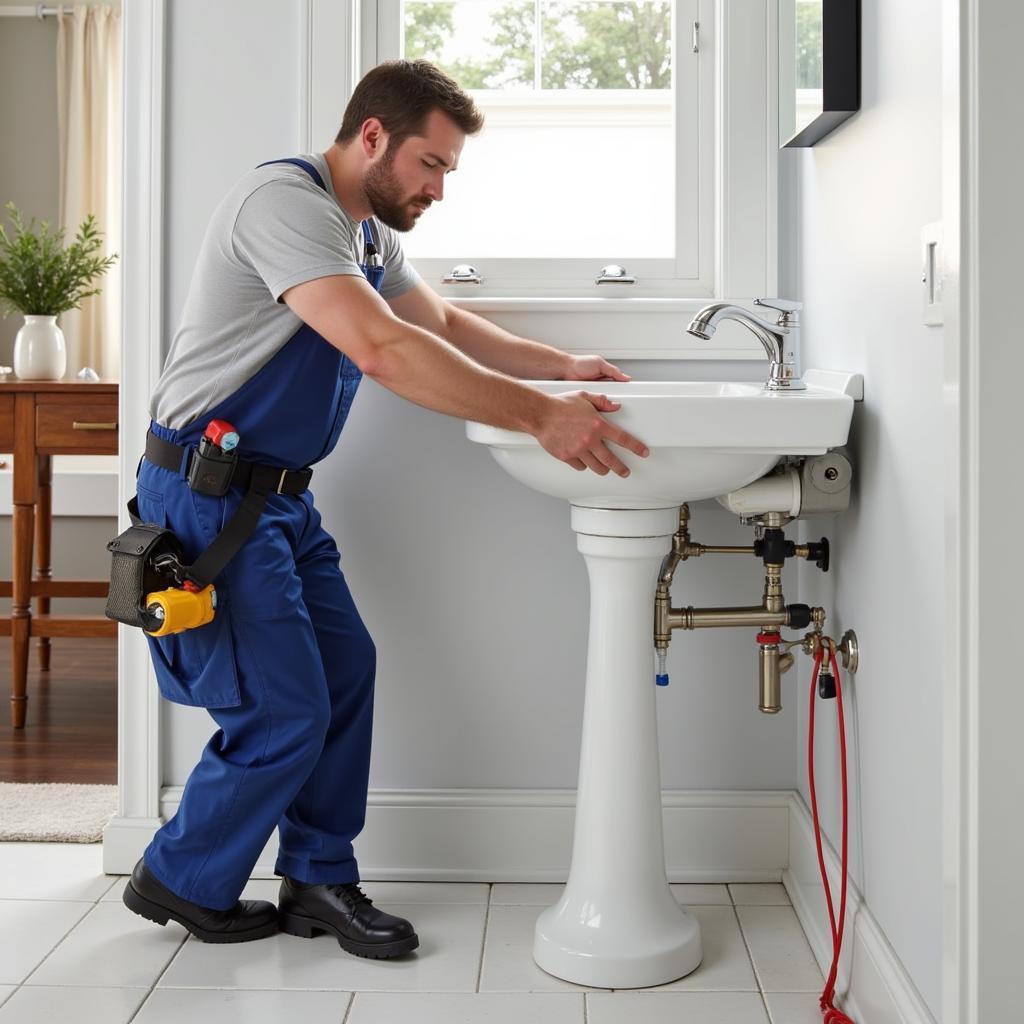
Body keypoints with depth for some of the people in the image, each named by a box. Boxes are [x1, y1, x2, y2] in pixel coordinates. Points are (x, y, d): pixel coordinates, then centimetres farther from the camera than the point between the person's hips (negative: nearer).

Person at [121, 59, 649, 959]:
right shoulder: (286, 202, -20)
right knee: (284, 711, -6)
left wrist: (563, 367, 8)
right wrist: (540, 416, -34)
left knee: (346, 669, 8)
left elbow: (444, 325, 22)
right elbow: (381, 349, -33)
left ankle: (319, 880, 20)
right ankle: (181, 881, 16)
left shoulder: (370, 232, 12)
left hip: (278, 493, 10)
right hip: (207, 489, -10)